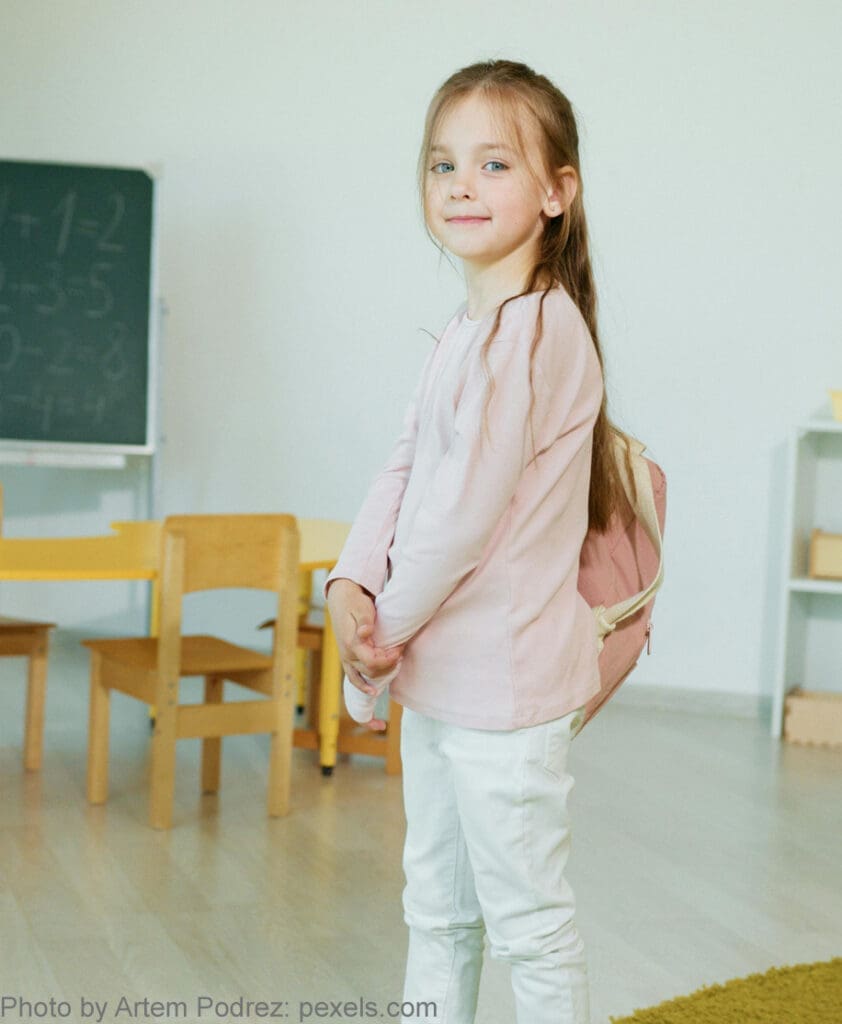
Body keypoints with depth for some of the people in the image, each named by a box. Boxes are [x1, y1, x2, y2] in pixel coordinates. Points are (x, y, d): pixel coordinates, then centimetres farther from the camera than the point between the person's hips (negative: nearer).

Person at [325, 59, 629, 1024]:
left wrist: (379, 638, -13)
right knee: (437, 908, 21)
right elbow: (402, 470, 7)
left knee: (528, 923, 4)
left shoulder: (535, 328, -19)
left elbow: (466, 508, -22)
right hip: (440, 669, 10)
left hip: (502, 672, -9)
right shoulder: (468, 330, 12)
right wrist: (352, 585, -10)